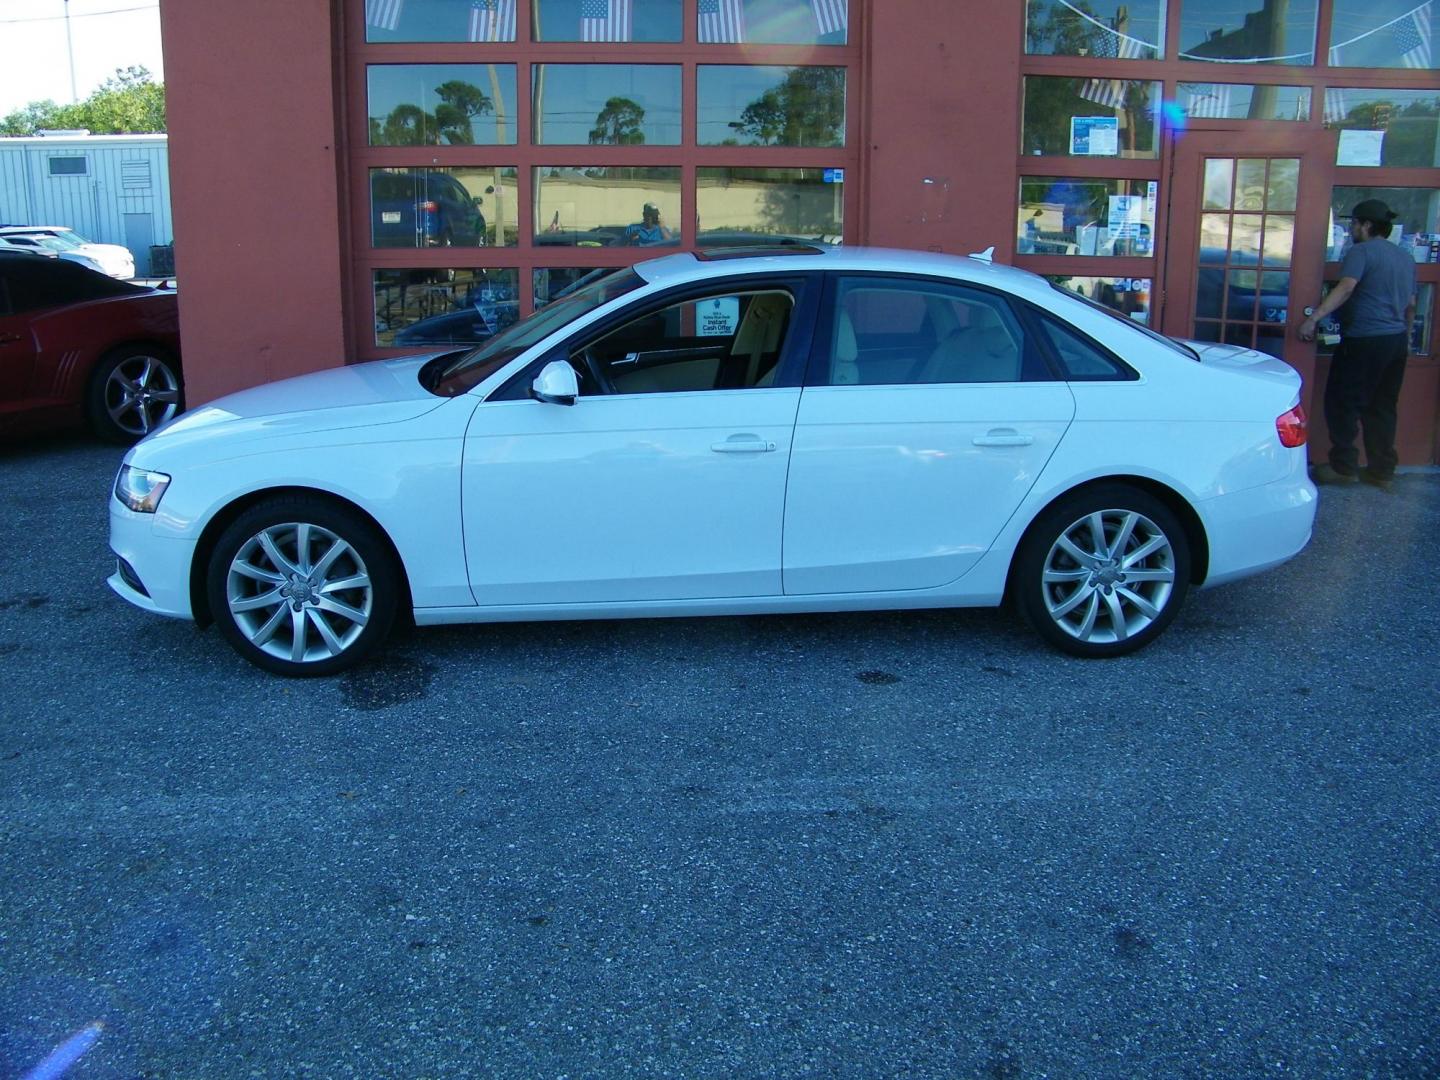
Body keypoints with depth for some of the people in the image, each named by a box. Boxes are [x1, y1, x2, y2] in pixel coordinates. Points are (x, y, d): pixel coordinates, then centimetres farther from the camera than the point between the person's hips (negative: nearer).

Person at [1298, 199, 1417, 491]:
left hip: (1364, 340, -8)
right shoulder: (1405, 258, 16)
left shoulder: (1361, 251, -8)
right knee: (1383, 408, 12)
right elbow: (1410, 305, 22)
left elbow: (1346, 288, -23)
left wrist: (1313, 318, -30)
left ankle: (1343, 466, 3)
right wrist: (1406, 336, 35)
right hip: (1397, 341, 8)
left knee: (1342, 402, 1)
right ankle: (1382, 470, 15)